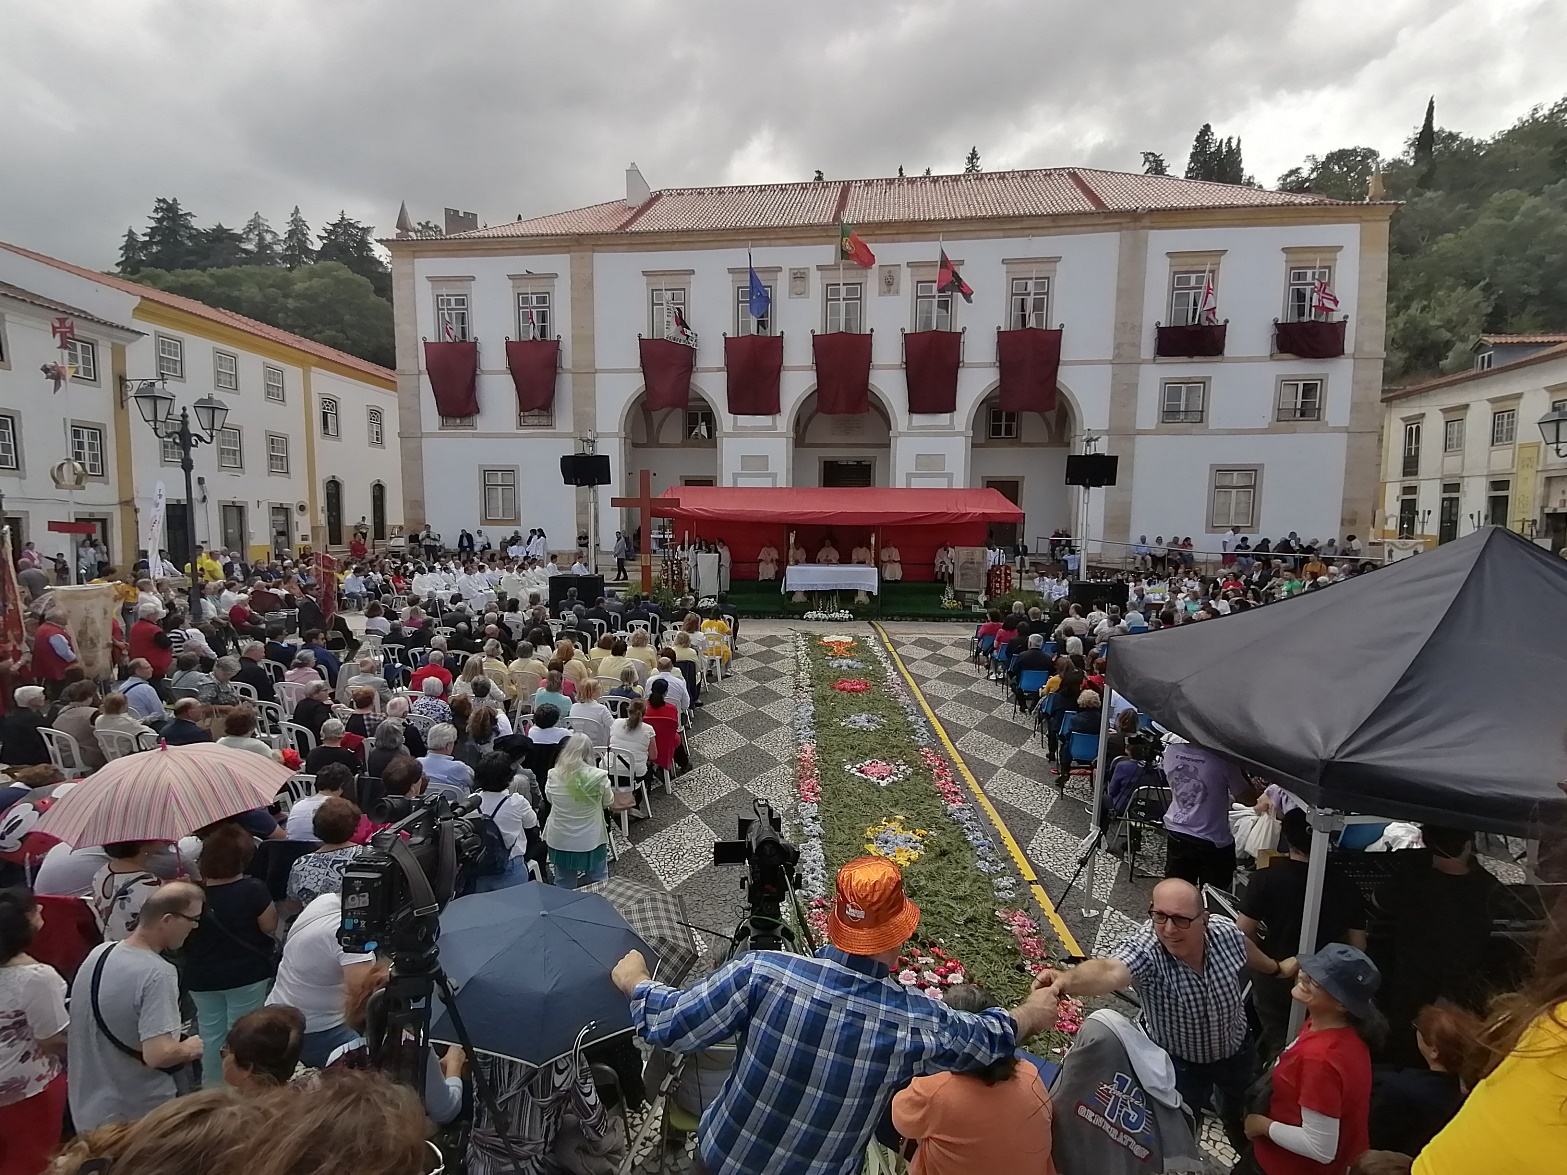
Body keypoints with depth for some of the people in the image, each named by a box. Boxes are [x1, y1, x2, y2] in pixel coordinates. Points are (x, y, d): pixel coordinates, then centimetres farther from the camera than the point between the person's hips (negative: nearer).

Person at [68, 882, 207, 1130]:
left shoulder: (98, 953, -5)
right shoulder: (158, 974, -30)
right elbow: (158, 1055, -34)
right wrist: (189, 1049, -13)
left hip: (88, 1108, 7)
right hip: (138, 1117, -7)